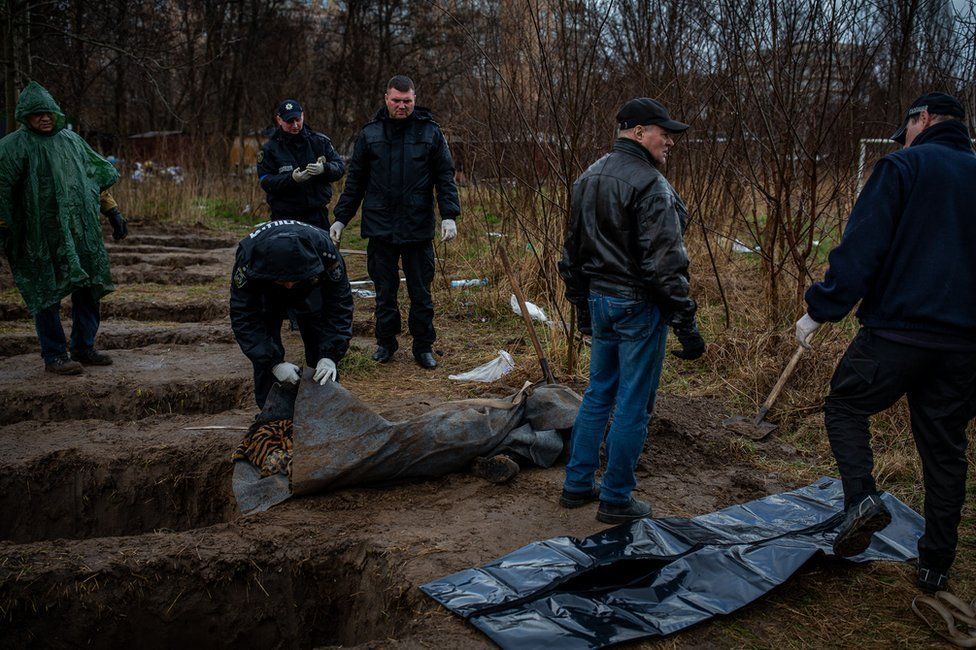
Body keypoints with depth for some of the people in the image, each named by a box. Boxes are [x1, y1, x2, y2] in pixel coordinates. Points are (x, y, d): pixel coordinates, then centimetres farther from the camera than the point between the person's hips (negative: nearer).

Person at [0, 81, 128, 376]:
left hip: (81, 229, 6)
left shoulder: (71, 139, 12)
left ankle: (83, 348, 21)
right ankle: (53, 356, 7)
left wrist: (112, 211, 15)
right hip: (43, 233, -6)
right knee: (48, 290, -2)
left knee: (88, 285, 8)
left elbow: (98, 175, 18)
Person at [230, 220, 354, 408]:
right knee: (265, 353, -14)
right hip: (266, 296, 0)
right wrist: (275, 363, -40)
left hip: (310, 292, 1)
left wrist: (330, 357, -39)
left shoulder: (324, 250, -39)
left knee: (323, 348, -8)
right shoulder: (247, 260, -40)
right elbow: (244, 318, -33)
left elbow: (339, 306, -30)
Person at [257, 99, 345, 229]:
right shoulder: (269, 149, 2)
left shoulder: (320, 141, 8)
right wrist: (291, 179, -25)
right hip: (285, 218, -2)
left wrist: (324, 168, -18)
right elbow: (266, 182, -8)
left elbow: (340, 167, 4)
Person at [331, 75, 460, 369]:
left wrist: (449, 215, -10)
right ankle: (386, 342, 24)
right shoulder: (370, 134, 6)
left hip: (418, 227, -1)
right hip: (380, 226, 1)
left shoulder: (430, 132, 2)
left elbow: (445, 176, 2)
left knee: (421, 291, 5)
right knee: (384, 290, 9)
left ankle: (423, 346, 17)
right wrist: (341, 218, 8)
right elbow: (355, 180, 11)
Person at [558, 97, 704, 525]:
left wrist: (582, 306, 24)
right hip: (638, 306, -8)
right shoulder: (650, 186, -16)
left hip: (599, 299, 8)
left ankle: (577, 485, 27)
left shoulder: (587, 179, 11)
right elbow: (665, 264, -21)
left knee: (597, 396, 19)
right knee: (632, 406, 3)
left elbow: (572, 252, 17)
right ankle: (616, 500, 13)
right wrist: (686, 324, -15)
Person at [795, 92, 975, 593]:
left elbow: (861, 247, -13)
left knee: (846, 406, 14)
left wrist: (820, 309, -10)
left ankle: (861, 496, -9)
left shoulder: (903, 166, -4)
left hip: (897, 330, -5)